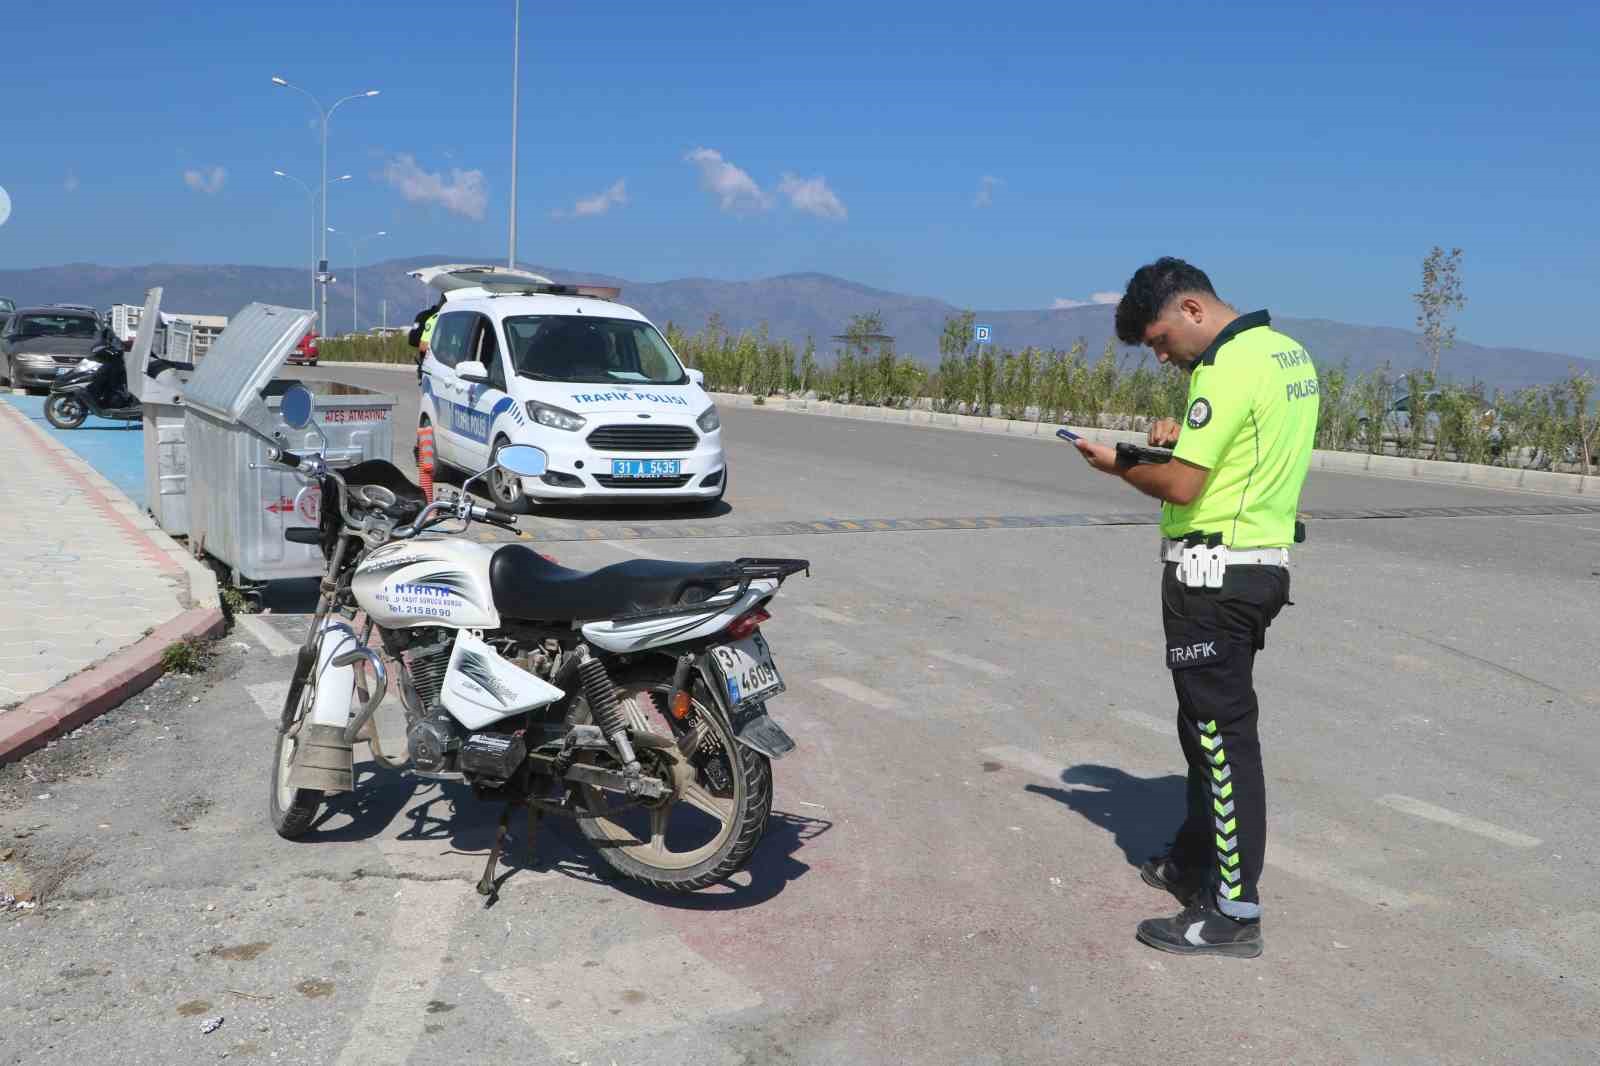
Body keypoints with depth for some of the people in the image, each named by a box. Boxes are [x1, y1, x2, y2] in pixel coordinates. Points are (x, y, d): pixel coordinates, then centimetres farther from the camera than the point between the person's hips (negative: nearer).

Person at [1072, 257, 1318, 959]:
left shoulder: (1229, 368, -18)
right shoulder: (1291, 353, 12)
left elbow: (1181, 486, -21)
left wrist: (1117, 465, -4)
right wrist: (1187, 434, 11)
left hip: (1213, 572, -10)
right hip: (1263, 564, 10)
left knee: (1221, 731, -4)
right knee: (1208, 723, 20)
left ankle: (1233, 911, 4)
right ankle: (1194, 860, 34)